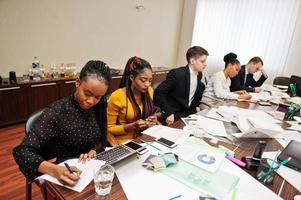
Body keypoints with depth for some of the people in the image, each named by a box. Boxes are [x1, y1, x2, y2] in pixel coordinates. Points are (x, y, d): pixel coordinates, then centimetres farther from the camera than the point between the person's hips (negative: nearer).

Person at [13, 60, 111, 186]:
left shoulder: (98, 108, -4)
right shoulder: (56, 112, -19)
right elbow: (22, 151, -21)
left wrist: (93, 152, -12)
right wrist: (54, 170, -36)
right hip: (66, 176, -4)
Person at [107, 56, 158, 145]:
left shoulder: (149, 91, 0)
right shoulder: (117, 97, -16)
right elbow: (109, 128, -8)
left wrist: (153, 119, -6)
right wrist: (133, 126, -20)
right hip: (126, 142, -5)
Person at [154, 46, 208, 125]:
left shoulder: (199, 74, 4)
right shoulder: (177, 74, -19)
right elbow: (158, 92, -23)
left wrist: (196, 105, 8)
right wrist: (168, 113, -27)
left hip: (190, 112, 7)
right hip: (174, 115, -7)